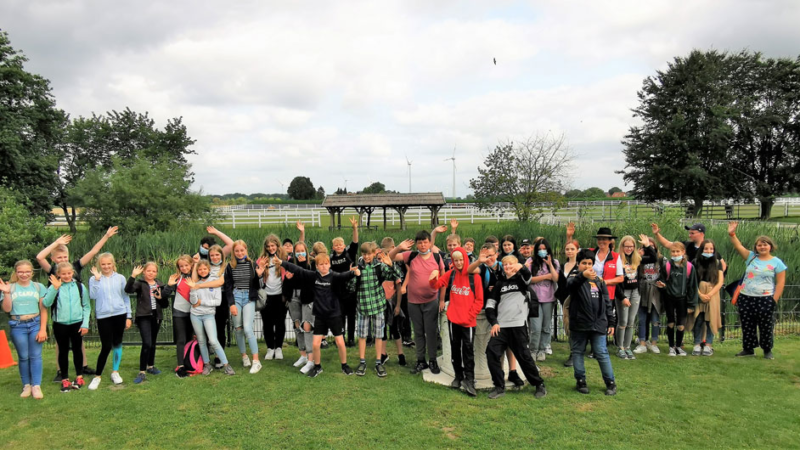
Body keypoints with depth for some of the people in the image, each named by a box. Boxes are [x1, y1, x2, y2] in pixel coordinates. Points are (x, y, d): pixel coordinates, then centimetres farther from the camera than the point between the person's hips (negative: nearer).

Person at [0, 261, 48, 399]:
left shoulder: (39, 287, 1)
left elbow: (43, 310, 1)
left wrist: (43, 329, -4)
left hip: (35, 324, 0)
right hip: (17, 326, 1)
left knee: (35, 356, -1)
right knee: (23, 357, 7)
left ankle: (36, 386, 2)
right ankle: (26, 385, 16)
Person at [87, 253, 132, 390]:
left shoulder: (120, 278, 4)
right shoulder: (94, 279, 1)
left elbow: (126, 297, 8)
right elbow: (92, 295, -14)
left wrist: (128, 316, 7)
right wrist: (97, 279, -15)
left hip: (119, 314, 2)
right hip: (103, 316, -2)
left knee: (117, 344, 9)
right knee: (106, 346, -4)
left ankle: (115, 371, 24)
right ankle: (97, 376, 11)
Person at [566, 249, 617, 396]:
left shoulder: (599, 280, 12)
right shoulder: (574, 277, 0)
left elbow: (607, 302, 15)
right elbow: (570, 285, -28)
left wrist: (611, 322, 10)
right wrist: (583, 276, -48)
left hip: (598, 323, 2)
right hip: (579, 323, -2)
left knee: (602, 353, 2)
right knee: (578, 352, 7)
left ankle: (610, 383, 13)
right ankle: (580, 381, 19)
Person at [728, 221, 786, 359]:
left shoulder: (777, 263, 0)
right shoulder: (751, 257, 7)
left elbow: (780, 283, -3)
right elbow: (738, 247, -4)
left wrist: (774, 300, -9)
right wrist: (732, 234, -20)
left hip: (765, 300, -3)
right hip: (746, 298, 3)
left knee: (765, 327, 4)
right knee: (747, 326, 9)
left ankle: (767, 351, 21)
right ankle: (748, 349, 21)